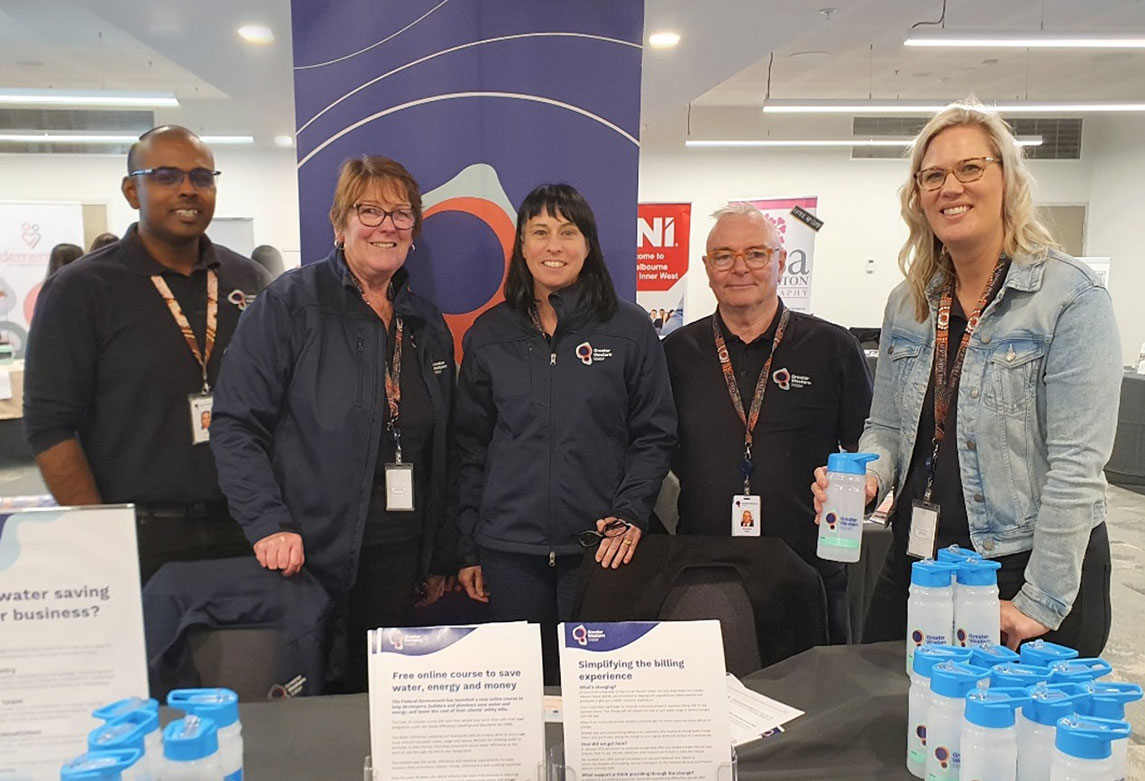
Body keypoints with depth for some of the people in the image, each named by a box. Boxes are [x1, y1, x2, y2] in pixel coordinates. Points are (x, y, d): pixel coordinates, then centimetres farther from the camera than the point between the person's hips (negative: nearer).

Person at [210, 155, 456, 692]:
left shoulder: (427, 325, 12)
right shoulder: (289, 305, -6)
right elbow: (235, 425, -10)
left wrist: (438, 559, 15)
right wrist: (269, 525, -20)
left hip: (400, 555, 5)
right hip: (309, 556, -5)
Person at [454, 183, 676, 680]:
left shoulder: (630, 330, 2)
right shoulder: (489, 335, 7)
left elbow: (655, 435, 3)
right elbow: (471, 448, 9)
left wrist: (630, 515, -10)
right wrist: (468, 550, 7)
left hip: (601, 545, -1)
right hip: (510, 550, 2)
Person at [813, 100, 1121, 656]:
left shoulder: (1072, 297, -11)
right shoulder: (907, 303, 7)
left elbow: (1076, 466, -15)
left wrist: (1039, 604, -16)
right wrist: (863, 476, -9)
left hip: (1029, 569, -5)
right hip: (915, 564, 5)